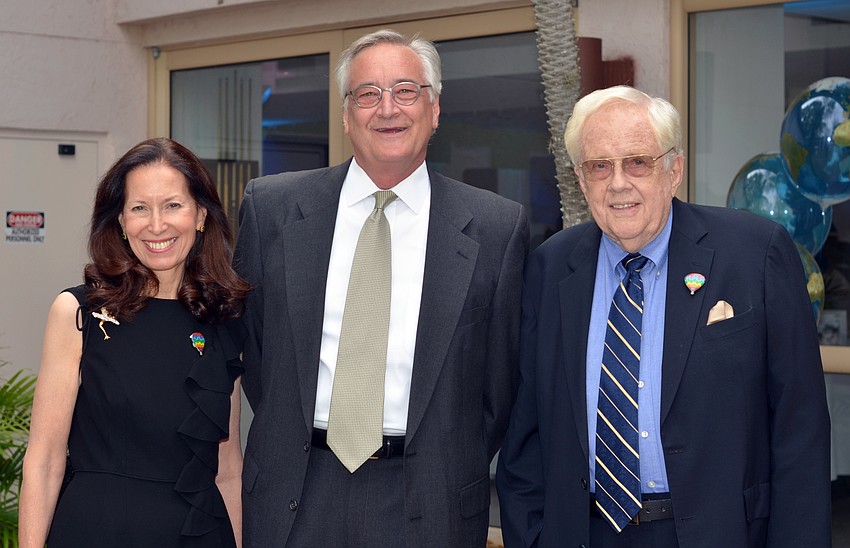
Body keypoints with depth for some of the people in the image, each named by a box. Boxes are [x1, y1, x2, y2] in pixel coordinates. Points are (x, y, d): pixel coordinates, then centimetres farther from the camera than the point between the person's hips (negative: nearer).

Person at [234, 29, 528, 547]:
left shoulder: (496, 227, -4)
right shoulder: (271, 207, 1)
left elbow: (502, 376, 2)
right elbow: (251, 345, 9)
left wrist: (454, 473, 2)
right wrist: (289, 441, 7)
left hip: (428, 504, -1)